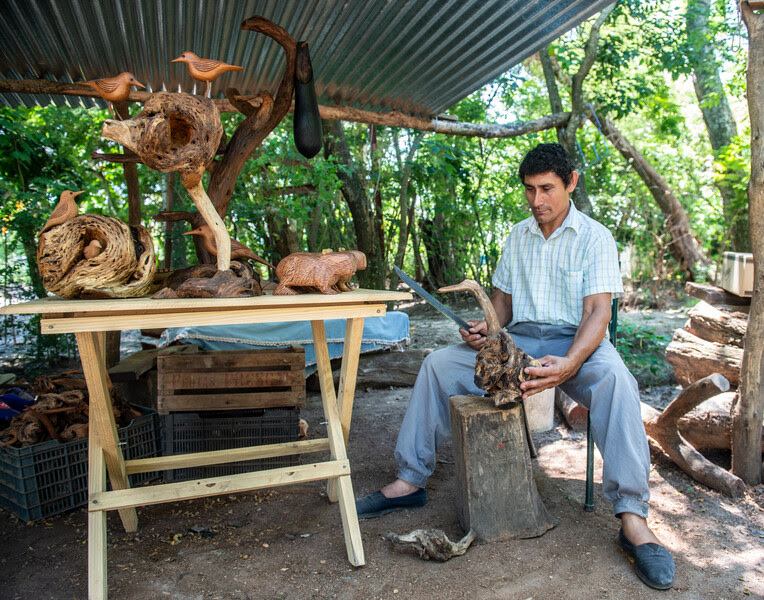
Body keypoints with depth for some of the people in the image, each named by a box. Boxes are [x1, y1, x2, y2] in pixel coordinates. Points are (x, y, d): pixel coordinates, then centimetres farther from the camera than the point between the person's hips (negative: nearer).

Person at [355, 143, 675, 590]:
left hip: (576, 342, -4)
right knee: (440, 364, -12)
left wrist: (569, 363, -32)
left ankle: (633, 517, -33)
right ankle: (410, 480, -7)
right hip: (519, 340, 5)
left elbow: (598, 312, -13)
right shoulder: (518, 236, 14)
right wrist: (487, 327, -6)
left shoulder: (595, 238, -3)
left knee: (615, 379, -37)